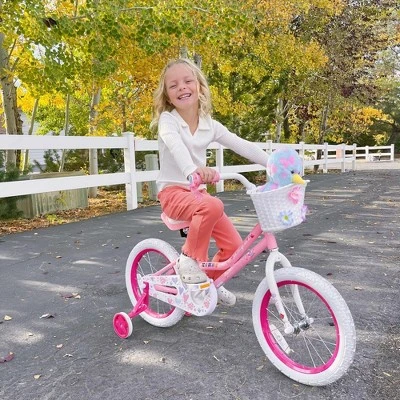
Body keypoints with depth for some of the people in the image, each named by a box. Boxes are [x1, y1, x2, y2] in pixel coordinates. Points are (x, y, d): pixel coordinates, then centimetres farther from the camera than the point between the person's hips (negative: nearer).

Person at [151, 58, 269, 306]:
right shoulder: (167, 120, -10)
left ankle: (212, 280, 25)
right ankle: (190, 258, -14)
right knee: (213, 206, -37)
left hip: (198, 191, 5)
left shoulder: (210, 125, 5)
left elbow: (242, 146, 1)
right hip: (173, 192, -5)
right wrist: (192, 169, -54)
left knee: (235, 246, -5)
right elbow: (175, 145, -32)